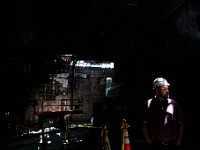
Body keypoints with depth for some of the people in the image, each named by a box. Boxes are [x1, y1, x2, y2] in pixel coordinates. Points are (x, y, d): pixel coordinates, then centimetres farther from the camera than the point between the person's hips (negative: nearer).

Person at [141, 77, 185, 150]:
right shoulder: (149, 104, 0)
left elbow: (180, 124, 8)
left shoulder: (173, 103, 4)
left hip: (171, 144, 2)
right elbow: (144, 125, 2)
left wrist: (179, 141, 2)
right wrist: (148, 141, -3)